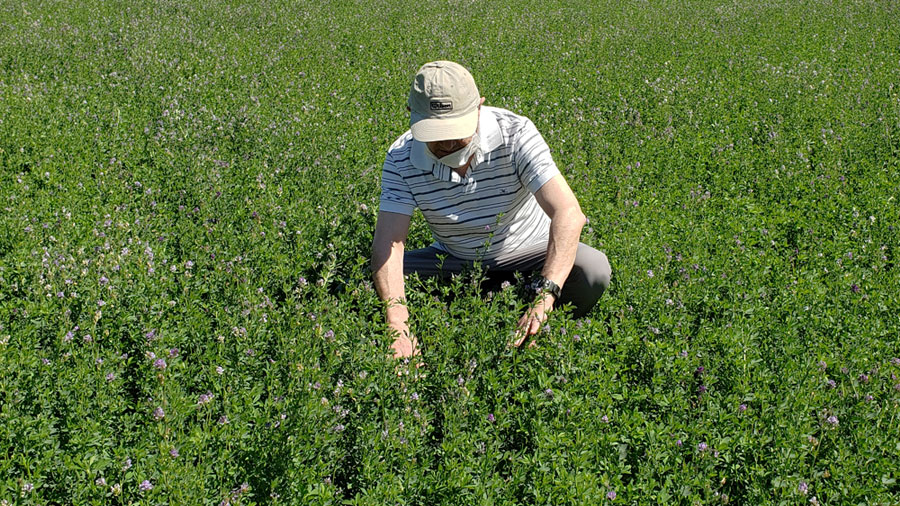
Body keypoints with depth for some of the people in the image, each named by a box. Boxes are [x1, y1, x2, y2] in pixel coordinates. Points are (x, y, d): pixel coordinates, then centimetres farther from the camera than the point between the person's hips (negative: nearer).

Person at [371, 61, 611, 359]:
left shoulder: (515, 134, -26)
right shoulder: (401, 159, -19)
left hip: (525, 255, -2)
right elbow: (388, 242, -27)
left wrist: (545, 298, -49)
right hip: (455, 262, 2)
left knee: (593, 270, -30)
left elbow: (568, 214, -35)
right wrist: (398, 328, -43)